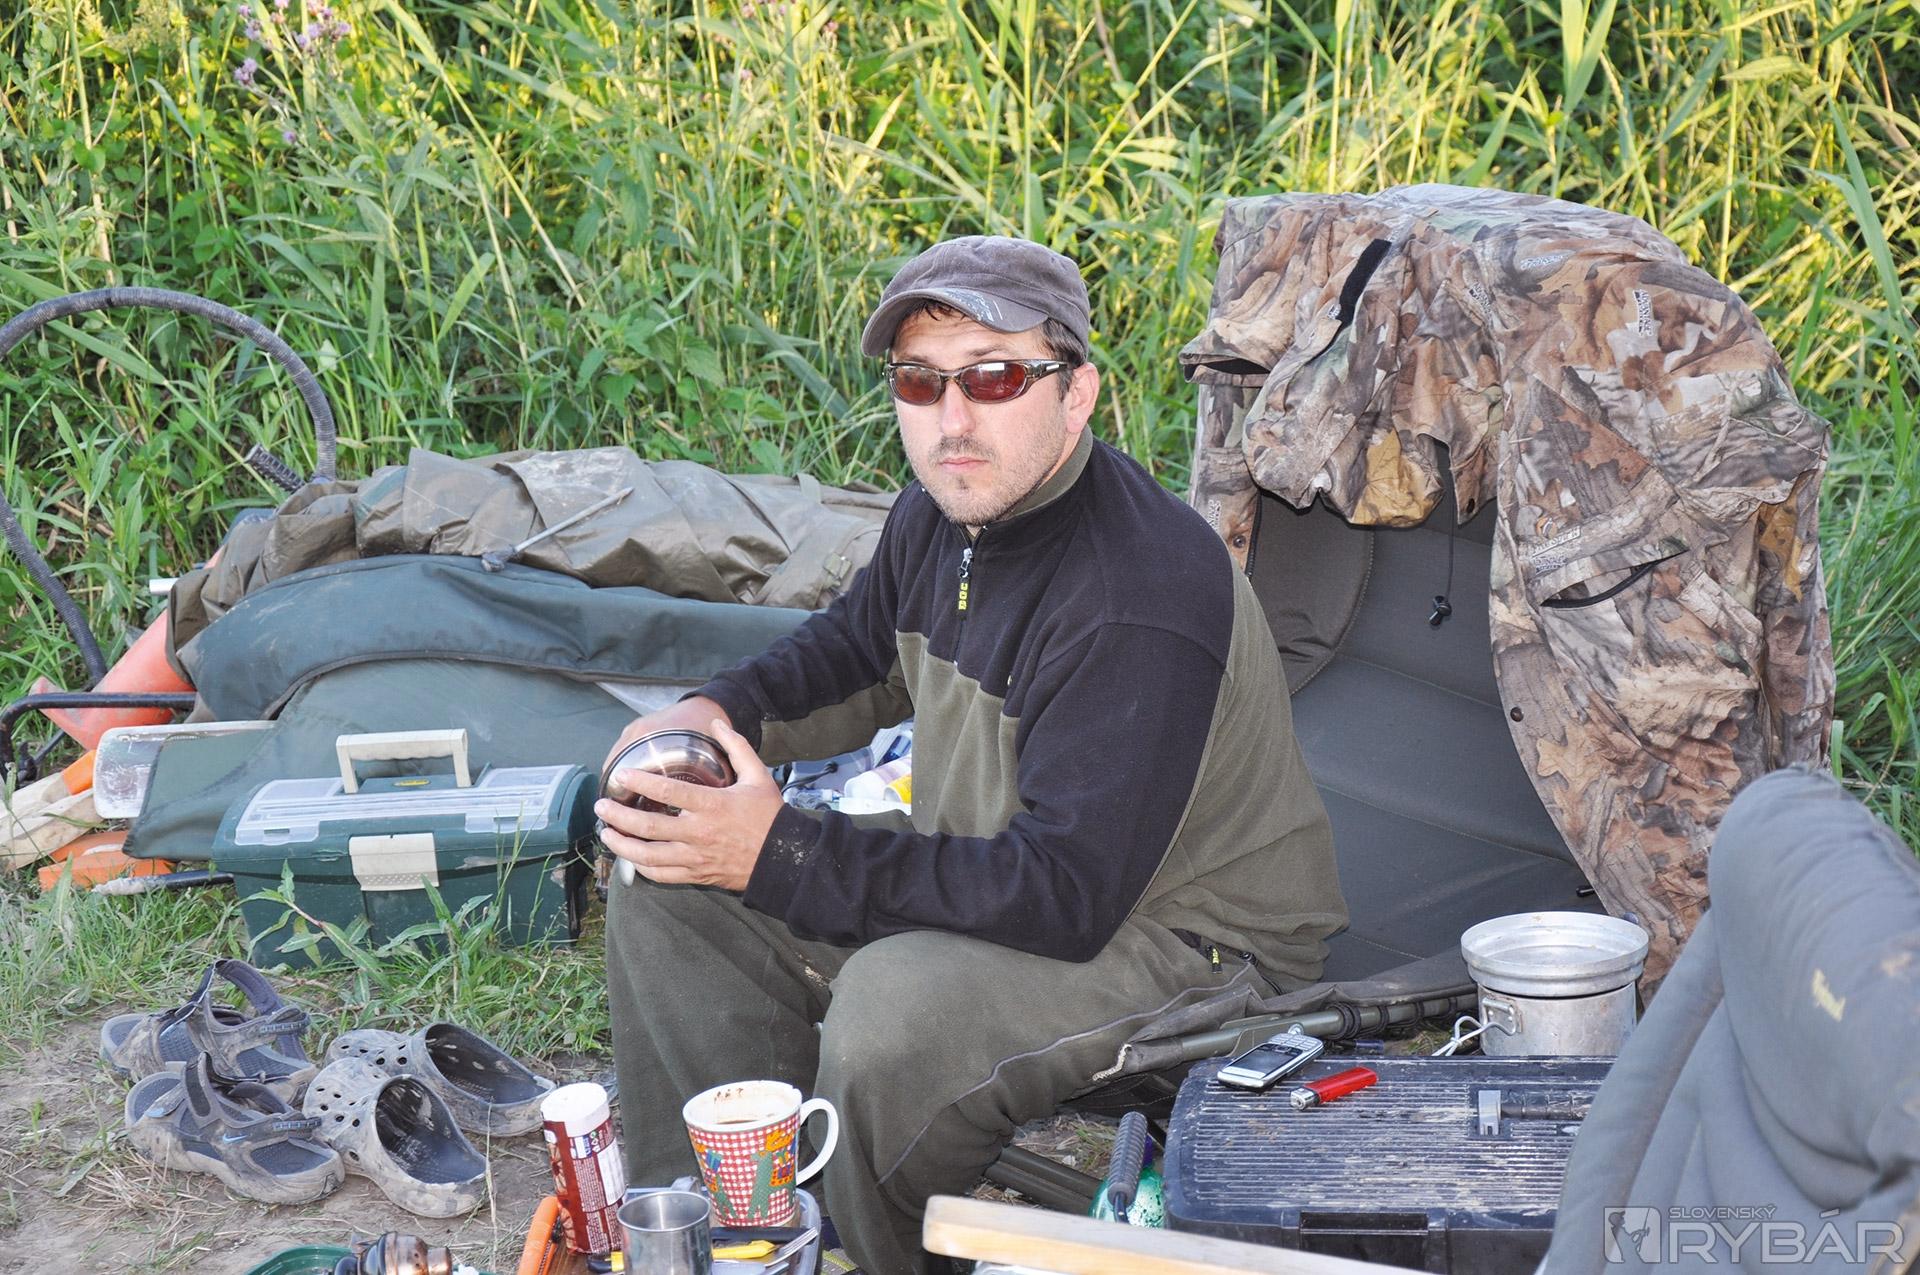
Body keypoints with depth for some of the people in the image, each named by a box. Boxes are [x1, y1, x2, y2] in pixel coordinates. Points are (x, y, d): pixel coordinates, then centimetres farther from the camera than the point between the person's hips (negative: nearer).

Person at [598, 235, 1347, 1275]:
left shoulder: (1138, 602, -31)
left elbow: (1065, 897, -33)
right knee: (670, 898, 2)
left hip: (1191, 949, -9)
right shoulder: (942, 514, -1)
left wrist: (780, 854, -33)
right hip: (987, 871, 9)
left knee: (896, 1007, -36)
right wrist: (720, 711, -1)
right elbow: (858, 651, 22)